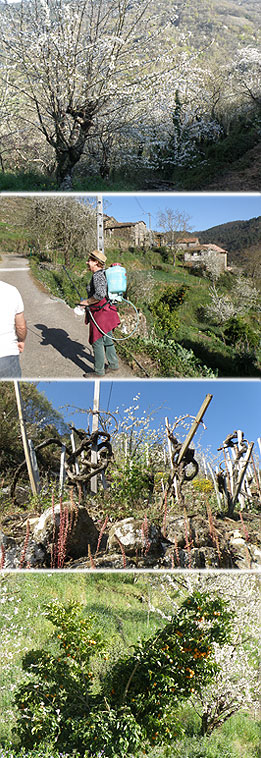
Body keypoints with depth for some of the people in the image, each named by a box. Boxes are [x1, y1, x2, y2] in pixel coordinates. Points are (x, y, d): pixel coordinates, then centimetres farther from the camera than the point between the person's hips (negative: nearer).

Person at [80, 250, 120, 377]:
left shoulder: (97, 276, -20)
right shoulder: (104, 273, 11)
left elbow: (100, 294, -33)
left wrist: (86, 302, -21)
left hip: (100, 313, -10)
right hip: (106, 310, 10)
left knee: (97, 342, 0)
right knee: (107, 339, 19)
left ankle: (99, 371, 9)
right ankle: (114, 365, 29)